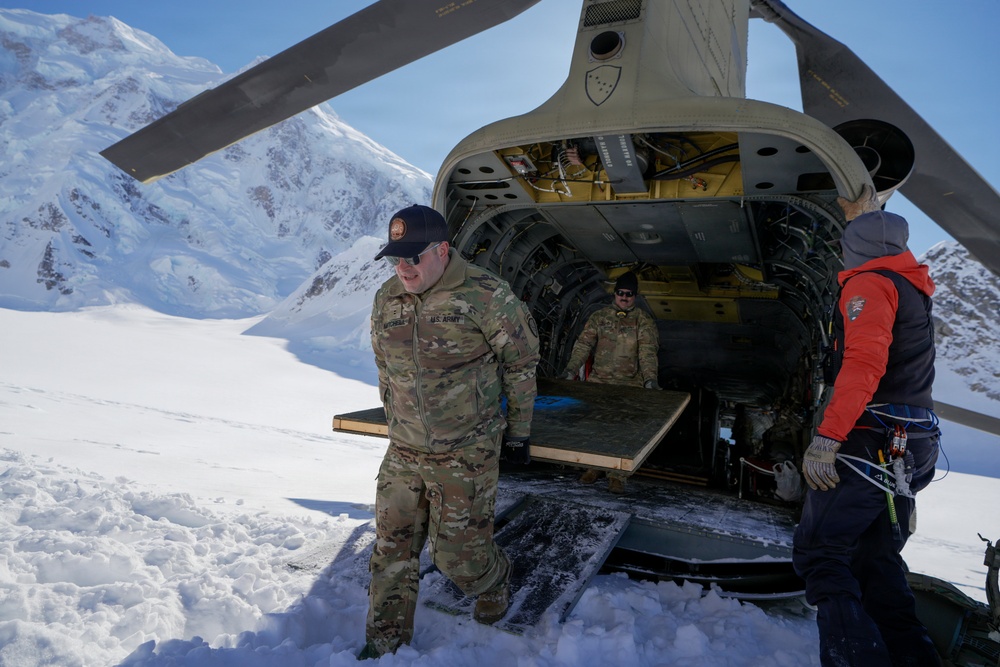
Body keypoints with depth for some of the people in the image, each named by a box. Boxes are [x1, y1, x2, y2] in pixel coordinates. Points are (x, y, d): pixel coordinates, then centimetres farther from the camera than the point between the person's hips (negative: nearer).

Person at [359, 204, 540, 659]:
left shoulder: (485, 295, -16)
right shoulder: (386, 300, 2)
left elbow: (521, 362, -5)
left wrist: (517, 431, -1)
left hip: (467, 455, -5)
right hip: (403, 453, 5)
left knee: (458, 554, 5)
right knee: (392, 550, 12)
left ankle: (495, 582, 41)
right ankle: (384, 644, 33)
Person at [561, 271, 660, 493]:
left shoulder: (643, 320, 4)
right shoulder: (599, 317, 9)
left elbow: (648, 351, -7)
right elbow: (583, 344, 2)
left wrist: (650, 378, -21)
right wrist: (572, 369, -10)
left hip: (629, 385, -2)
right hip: (598, 381, 2)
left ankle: (617, 475, 9)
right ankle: (593, 466, 20)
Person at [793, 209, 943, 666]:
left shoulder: (869, 284, -7)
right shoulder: (914, 294, 23)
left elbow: (863, 362, -22)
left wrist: (827, 437, -26)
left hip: (868, 443, -9)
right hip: (911, 452, 9)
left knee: (819, 553, -7)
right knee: (878, 563, 14)